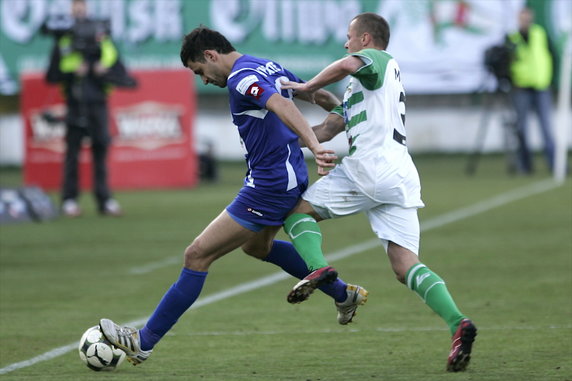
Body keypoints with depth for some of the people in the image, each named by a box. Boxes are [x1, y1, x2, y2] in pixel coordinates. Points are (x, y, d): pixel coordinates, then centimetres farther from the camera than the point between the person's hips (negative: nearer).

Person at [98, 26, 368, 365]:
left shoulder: (241, 78, -18)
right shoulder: (269, 67, 11)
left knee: (198, 255, -7)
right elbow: (320, 95, 21)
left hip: (269, 188, -10)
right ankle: (344, 294, 40)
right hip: (293, 178, 10)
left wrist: (315, 146, -48)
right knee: (257, 246, 35)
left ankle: (144, 342, -4)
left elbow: (282, 105, -35)